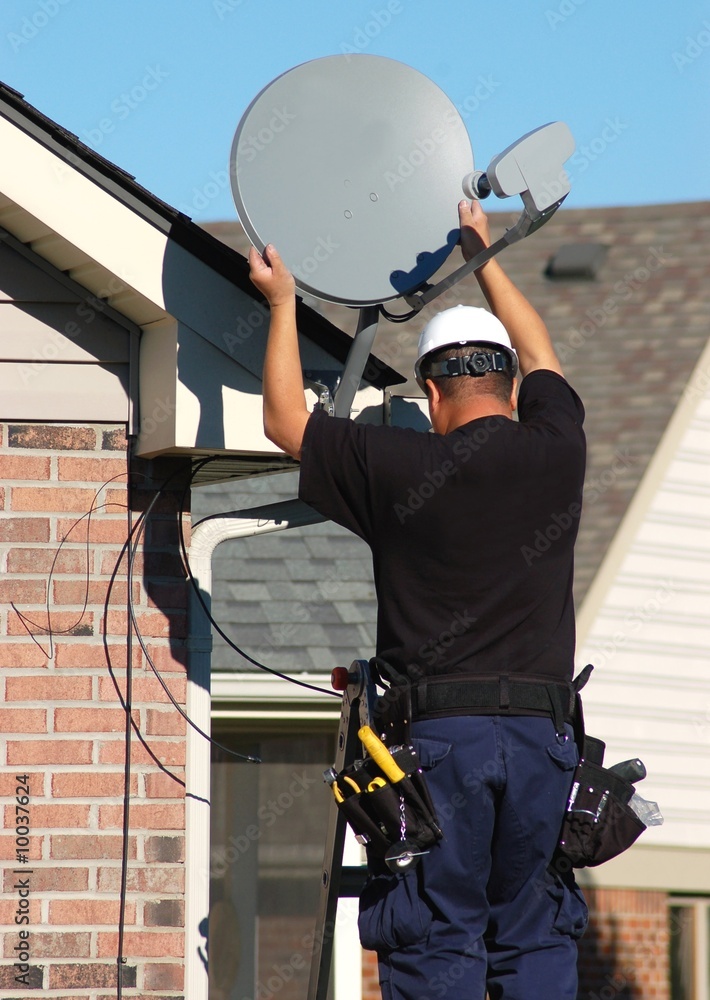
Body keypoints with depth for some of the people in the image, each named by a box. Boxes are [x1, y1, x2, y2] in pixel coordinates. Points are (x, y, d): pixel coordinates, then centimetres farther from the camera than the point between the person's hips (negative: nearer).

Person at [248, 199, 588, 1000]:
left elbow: (285, 421, 12)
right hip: (540, 730, 3)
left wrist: (282, 302, 23)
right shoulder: (556, 453, 5)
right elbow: (538, 356, 27)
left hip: (438, 731, -3)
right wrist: (483, 255, 41)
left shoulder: (399, 470, -3)